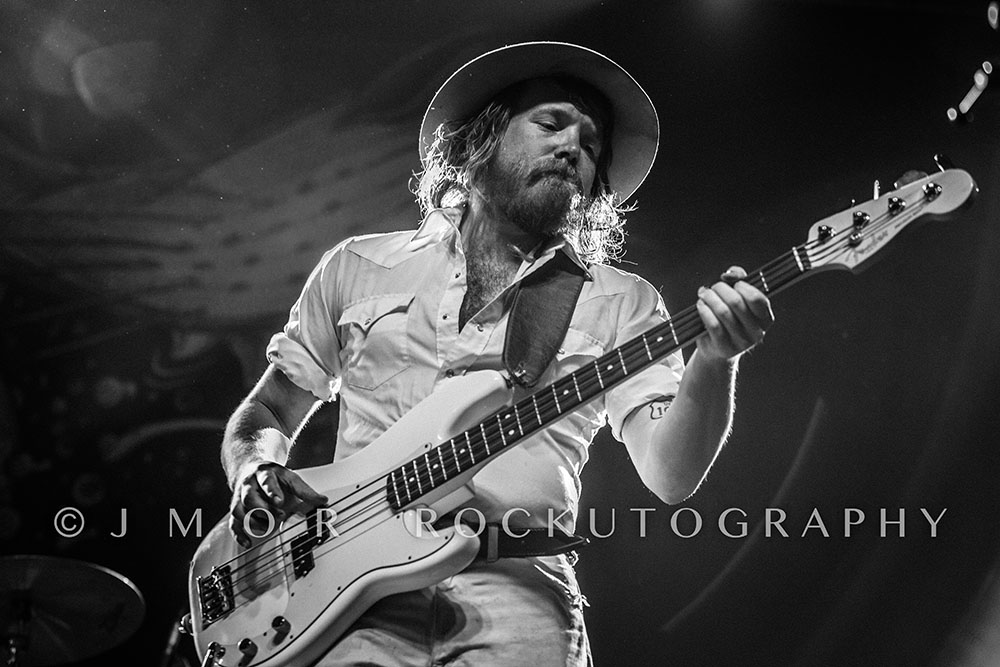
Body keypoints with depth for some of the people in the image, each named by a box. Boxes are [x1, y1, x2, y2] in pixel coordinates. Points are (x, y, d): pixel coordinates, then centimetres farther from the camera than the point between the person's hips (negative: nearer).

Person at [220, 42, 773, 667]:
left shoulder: (621, 303, 13)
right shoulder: (358, 266, 18)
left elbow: (670, 476, 0)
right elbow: (264, 413, 24)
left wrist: (714, 358, -18)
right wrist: (258, 471, 1)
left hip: (515, 583, 0)